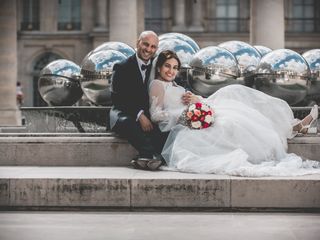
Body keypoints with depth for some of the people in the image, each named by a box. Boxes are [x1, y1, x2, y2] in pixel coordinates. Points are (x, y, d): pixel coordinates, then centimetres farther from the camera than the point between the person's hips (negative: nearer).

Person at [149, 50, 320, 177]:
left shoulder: (173, 86, 27)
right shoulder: (157, 85, 0)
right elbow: (155, 114, -14)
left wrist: (197, 100, -5)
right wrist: (184, 114, -20)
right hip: (187, 127, -9)